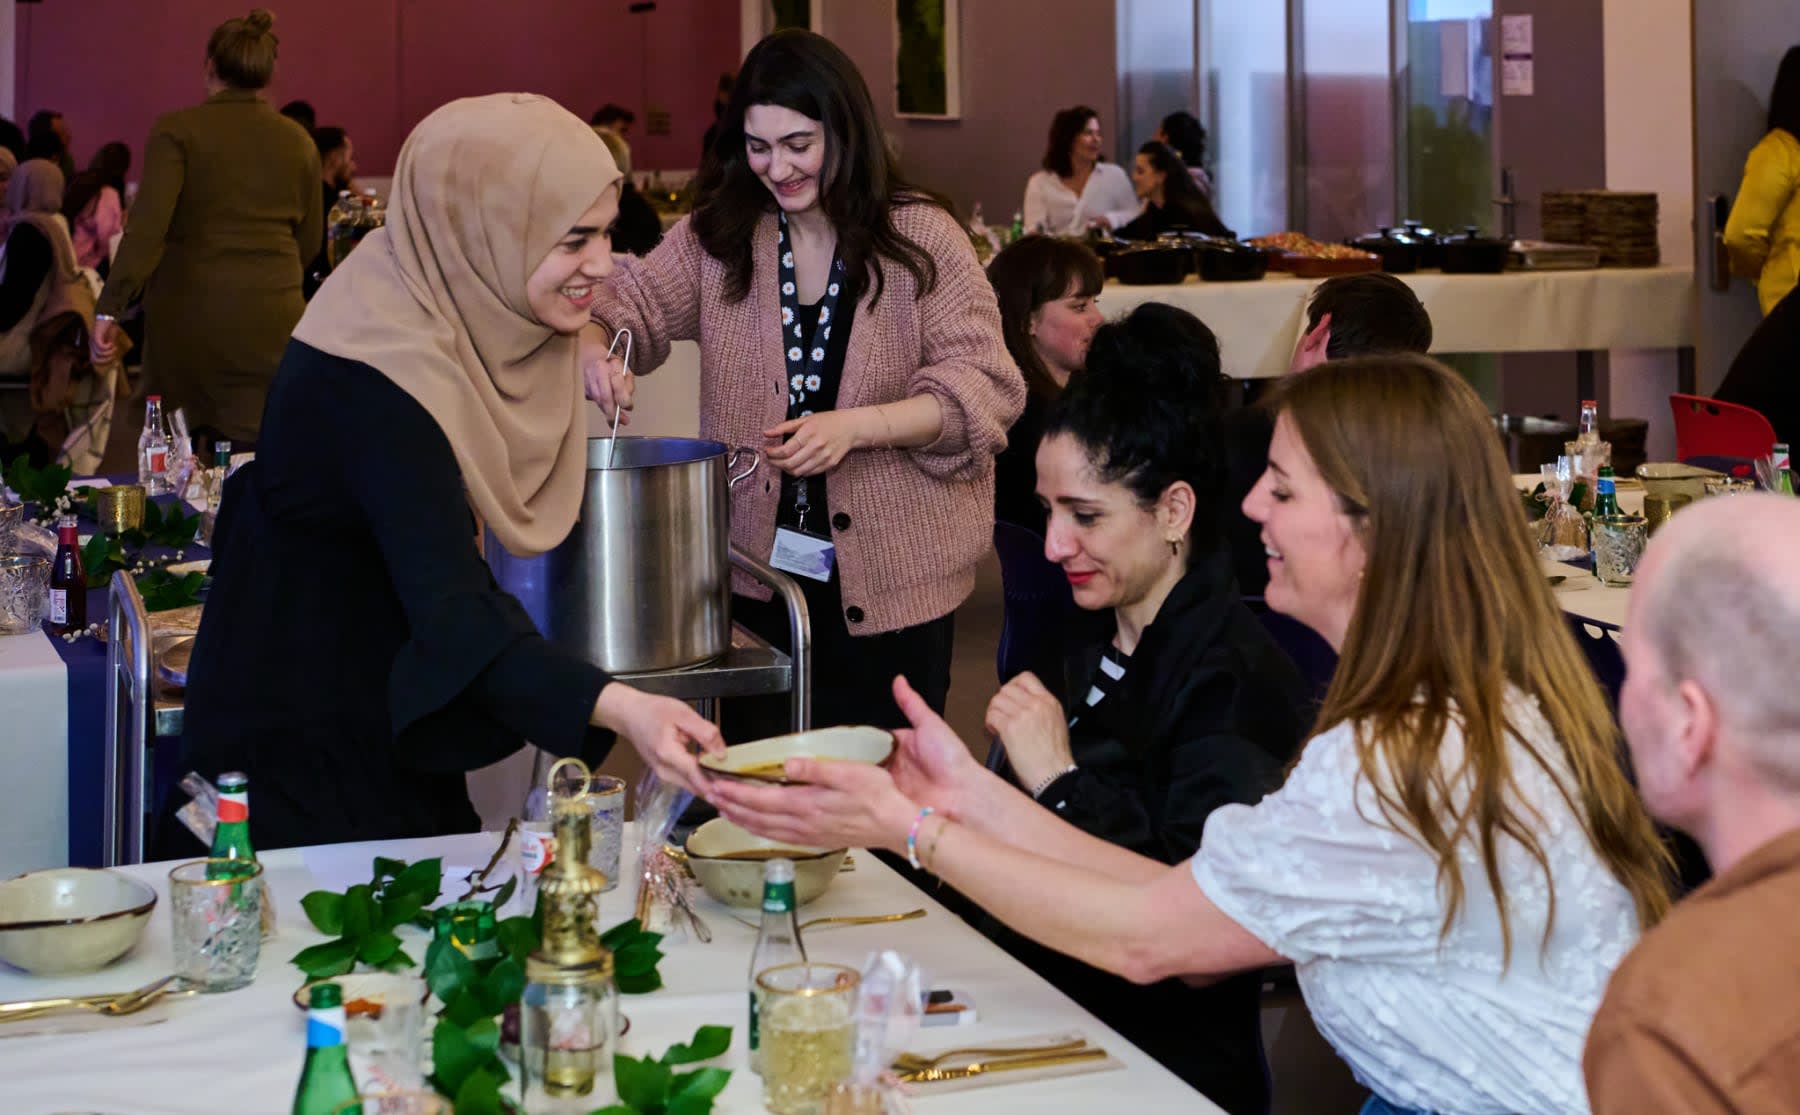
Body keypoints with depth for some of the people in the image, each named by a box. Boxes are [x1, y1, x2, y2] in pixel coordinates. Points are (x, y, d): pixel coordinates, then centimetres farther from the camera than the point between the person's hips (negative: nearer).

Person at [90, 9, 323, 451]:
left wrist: (110, 310, -15)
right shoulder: (298, 141, 6)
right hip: (271, 324, 1)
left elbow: (147, 226, -14)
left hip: (190, 313, -1)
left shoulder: (176, 131, -3)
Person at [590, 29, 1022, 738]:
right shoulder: (717, 237, 4)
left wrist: (856, 425, -26)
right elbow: (630, 306, 4)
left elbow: (981, 390, -11)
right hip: (755, 565, 3)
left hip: (890, 574, -3)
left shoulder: (922, 239, -7)